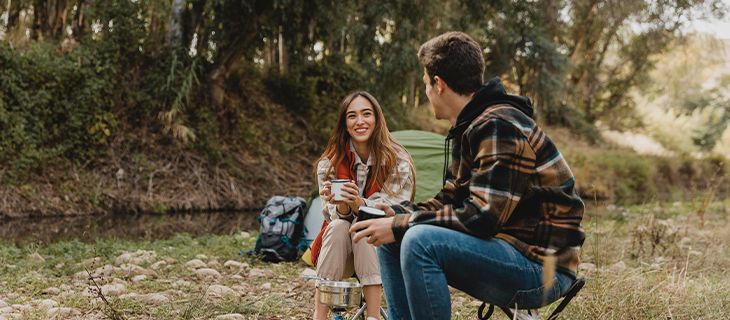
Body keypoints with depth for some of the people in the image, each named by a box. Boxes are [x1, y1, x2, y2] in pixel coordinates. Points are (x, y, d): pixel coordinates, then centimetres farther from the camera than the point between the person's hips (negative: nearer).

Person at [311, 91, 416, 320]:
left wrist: (359, 204, -39)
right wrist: (341, 206, -33)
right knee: (338, 227, -29)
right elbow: (335, 217, -8)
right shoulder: (330, 163, -6)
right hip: (340, 253, 2)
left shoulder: (398, 162, -12)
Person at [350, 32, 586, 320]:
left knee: (421, 240, -30)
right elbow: (450, 200, 18)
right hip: (508, 247, 10)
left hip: (542, 268, -10)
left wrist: (401, 226, -19)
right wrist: (396, 214, 2)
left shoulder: (499, 127, -19)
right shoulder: (470, 127, 14)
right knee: (390, 240, 9)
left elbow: (484, 217, -25)